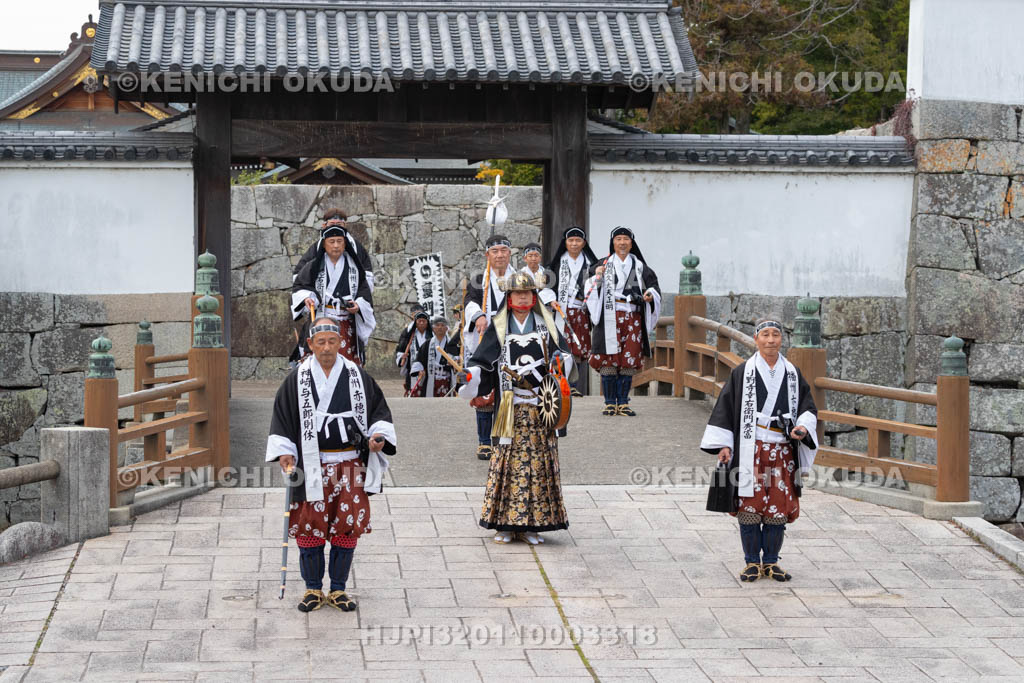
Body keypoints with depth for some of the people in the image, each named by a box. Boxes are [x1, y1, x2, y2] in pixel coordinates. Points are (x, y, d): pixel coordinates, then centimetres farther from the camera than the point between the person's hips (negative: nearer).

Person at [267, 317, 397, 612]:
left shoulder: (356, 376, 4)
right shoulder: (297, 379, 0)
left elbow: (378, 408, 11)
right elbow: (282, 416, 4)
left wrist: (378, 436, -6)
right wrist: (284, 453, -6)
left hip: (349, 465, 1)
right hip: (311, 465, -1)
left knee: (348, 527, 3)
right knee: (310, 527, 0)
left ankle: (338, 588, 15)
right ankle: (313, 588, 14)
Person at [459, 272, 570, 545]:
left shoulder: (545, 325, 12)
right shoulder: (498, 328, 6)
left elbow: (563, 352, 11)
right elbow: (483, 361, -1)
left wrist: (560, 359, -12)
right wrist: (470, 373, -21)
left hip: (541, 408, 2)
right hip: (511, 407, -2)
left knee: (540, 460, -1)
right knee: (508, 459, -5)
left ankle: (530, 524, 4)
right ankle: (504, 523, 0)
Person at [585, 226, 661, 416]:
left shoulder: (639, 266, 14)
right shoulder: (604, 264, 9)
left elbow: (653, 285, 11)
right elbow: (591, 289, 3)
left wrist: (650, 296, -11)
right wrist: (597, 277, -17)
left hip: (633, 319, 2)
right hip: (609, 318, -2)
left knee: (629, 361, -1)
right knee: (609, 360, -7)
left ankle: (623, 402, 5)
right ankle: (610, 403, -1)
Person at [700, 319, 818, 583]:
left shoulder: (793, 374, 11)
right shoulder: (742, 373, 2)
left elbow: (808, 406, 13)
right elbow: (726, 408, 2)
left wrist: (804, 427, -8)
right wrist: (724, 445, -6)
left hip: (783, 450, 2)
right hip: (750, 450, -2)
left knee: (779, 508, 2)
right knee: (750, 506, -4)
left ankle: (771, 562, 13)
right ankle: (752, 562, 7)